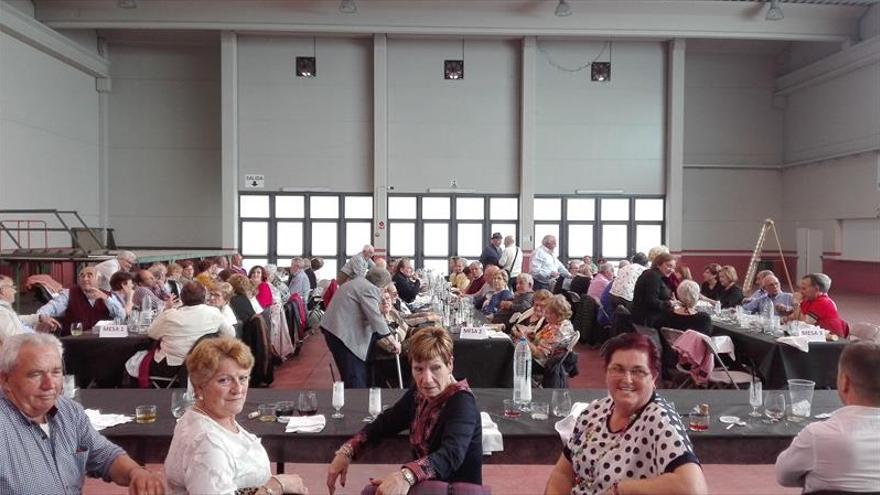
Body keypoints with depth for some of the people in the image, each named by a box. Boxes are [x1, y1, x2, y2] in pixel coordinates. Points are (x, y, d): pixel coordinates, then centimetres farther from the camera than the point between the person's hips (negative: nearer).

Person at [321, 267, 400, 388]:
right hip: (343, 333, -10)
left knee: (352, 375, 16)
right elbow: (375, 317, -18)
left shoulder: (358, 282, 20)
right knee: (355, 377, -8)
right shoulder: (369, 289, -12)